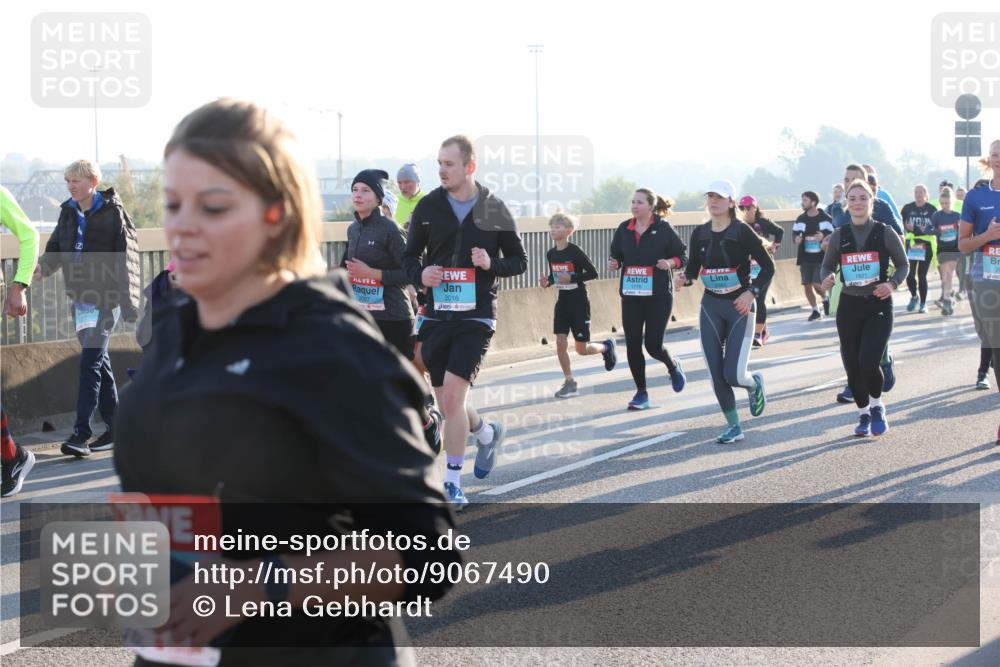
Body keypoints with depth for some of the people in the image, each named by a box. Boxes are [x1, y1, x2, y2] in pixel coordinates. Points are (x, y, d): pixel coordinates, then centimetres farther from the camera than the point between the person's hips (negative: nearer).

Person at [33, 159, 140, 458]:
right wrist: (43, 266, -12)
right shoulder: (68, 212, 11)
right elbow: (56, 247, 11)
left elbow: (125, 256, -9)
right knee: (99, 363, 12)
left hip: (106, 299, -7)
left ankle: (81, 433, -14)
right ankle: (115, 428, 21)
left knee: (91, 362, -13)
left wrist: (127, 301, -12)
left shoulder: (112, 212, -7)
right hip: (81, 298, 7)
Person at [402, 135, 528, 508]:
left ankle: (452, 482, -6)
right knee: (446, 403, 10)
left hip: (477, 317, -3)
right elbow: (410, 257, 11)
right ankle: (487, 433, 42)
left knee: (453, 394, -15)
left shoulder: (494, 211, 0)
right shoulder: (428, 207, 3)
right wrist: (420, 274, -11)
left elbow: (520, 261, 8)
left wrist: (492, 264, -13)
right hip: (437, 316, 3)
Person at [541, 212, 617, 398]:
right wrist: (547, 281, -5)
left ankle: (606, 347, 31)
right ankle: (569, 383, 4)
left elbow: (593, 273, -15)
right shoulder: (551, 254, 3)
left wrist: (571, 278, -26)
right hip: (562, 302, 5)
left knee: (581, 349, 0)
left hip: (579, 303, -5)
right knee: (561, 343, -6)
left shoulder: (575, 251, -15)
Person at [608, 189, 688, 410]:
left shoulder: (663, 228, -4)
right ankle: (641, 393, 12)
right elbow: (616, 255, 16)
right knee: (633, 345, -1)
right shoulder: (624, 229, 6)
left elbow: (683, 256, 0)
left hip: (659, 295, -4)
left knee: (653, 344, -6)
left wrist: (670, 263, -19)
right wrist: (614, 264, -6)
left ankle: (673, 367, 29)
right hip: (630, 295, 4)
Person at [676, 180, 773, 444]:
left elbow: (768, 266, -7)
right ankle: (733, 427, 13)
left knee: (733, 375, -11)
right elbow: (693, 267, 11)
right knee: (716, 373, 0)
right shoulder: (700, 233, 4)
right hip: (710, 306, 5)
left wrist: (751, 292, -18)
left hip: (740, 306, -4)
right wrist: (685, 279, -11)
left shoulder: (741, 231, -10)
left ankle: (755, 385, 25)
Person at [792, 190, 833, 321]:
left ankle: (825, 298, 21)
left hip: (821, 258, -4)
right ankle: (815, 310, 19)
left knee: (817, 285, -13)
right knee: (807, 286, 2)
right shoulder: (800, 219, 6)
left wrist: (823, 236, -23)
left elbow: (831, 236, -2)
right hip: (805, 258, 4)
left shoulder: (825, 218, -5)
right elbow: (795, 232, 9)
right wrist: (796, 238, -14)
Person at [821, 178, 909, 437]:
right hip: (849, 306, 3)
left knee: (869, 362, -16)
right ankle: (863, 414, 26)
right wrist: (827, 279, -10)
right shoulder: (839, 236, 2)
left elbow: (903, 264, 5)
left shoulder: (885, 233, -4)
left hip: (878, 305, -3)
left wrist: (892, 284, -14)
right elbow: (827, 266, 13)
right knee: (852, 366, 3)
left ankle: (877, 408, 12)